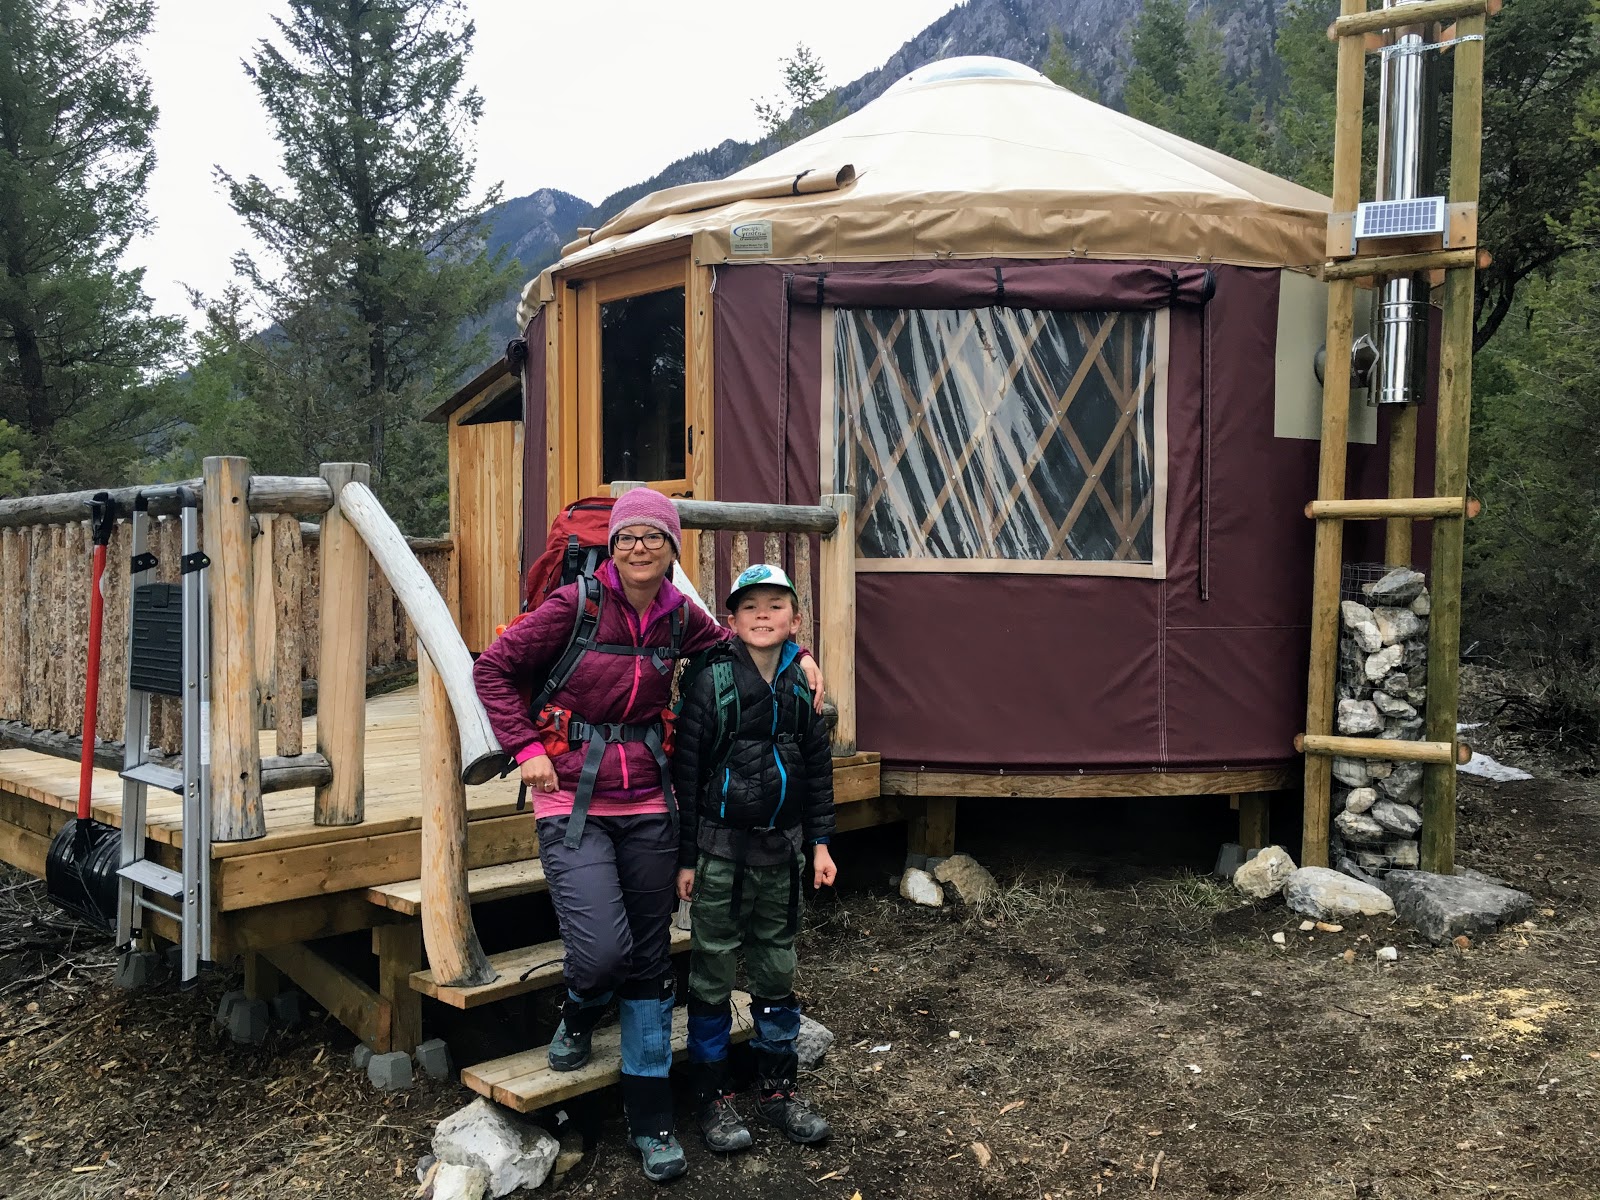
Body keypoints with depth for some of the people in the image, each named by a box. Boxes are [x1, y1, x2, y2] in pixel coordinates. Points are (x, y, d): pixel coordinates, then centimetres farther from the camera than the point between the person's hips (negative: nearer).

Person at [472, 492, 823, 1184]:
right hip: (573, 802, -4)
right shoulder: (577, 604, -10)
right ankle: (579, 1012, 23)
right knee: (603, 952, -17)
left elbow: (732, 647, 24)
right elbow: (492, 669, -3)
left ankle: (651, 1120, 24)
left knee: (650, 959, 8)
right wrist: (526, 748, -10)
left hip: (648, 804, 4)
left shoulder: (679, 616, 3)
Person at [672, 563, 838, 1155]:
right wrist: (686, 856, -8)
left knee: (776, 968, 13)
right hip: (720, 848, -4)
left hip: (780, 848, 4)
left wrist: (820, 843, 8)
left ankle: (778, 1087, 26)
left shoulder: (803, 684, 3)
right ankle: (713, 1094, 18)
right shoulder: (711, 682, -9)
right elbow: (686, 772, -7)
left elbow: (817, 768, 11)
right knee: (713, 971, 4)